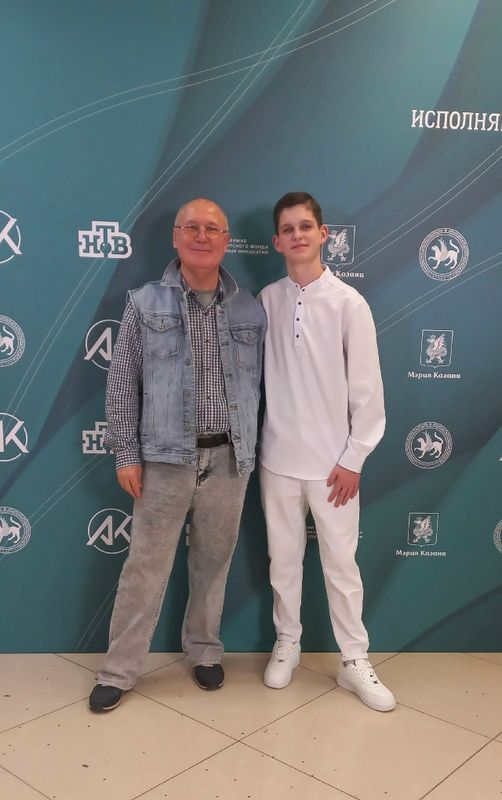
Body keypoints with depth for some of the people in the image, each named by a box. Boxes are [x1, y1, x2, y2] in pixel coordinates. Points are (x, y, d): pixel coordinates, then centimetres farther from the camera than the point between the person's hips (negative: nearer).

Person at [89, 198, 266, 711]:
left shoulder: (250, 309, 5)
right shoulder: (145, 303, 0)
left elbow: (257, 384, 10)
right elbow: (122, 384, 0)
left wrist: (249, 449, 7)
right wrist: (126, 455, -4)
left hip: (229, 459, 2)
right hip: (165, 458, -2)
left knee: (214, 562, 14)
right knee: (145, 566, 5)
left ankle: (204, 652, 34)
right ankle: (118, 671, 20)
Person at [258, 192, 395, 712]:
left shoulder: (348, 302, -7)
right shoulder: (266, 301, 0)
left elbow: (367, 388, -6)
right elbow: (253, 373, 5)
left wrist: (353, 459, -7)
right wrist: (250, 442, 3)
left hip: (331, 461, -2)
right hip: (278, 456, 2)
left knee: (341, 564, 8)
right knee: (283, 559, 15)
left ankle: (354, 662, 25)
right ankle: (287, 644, 34)